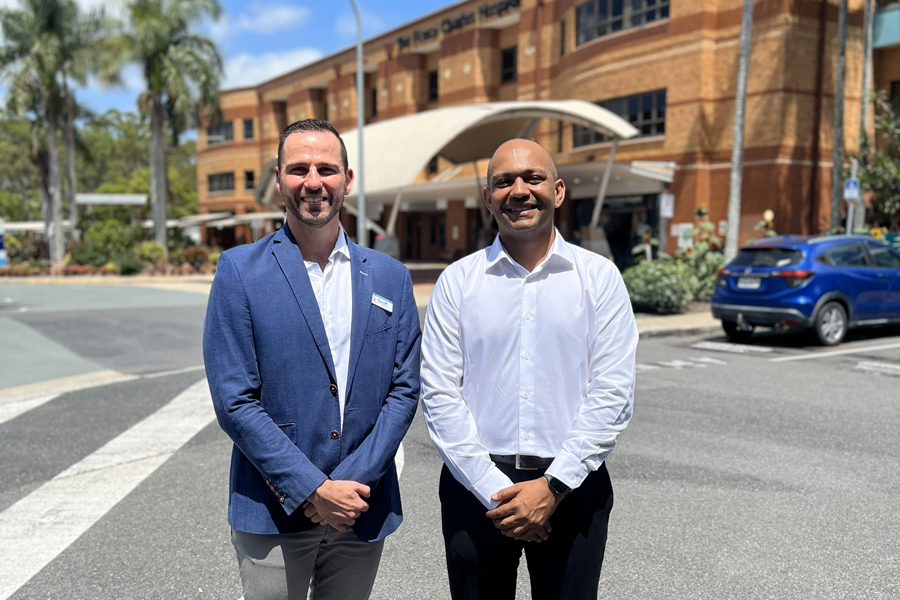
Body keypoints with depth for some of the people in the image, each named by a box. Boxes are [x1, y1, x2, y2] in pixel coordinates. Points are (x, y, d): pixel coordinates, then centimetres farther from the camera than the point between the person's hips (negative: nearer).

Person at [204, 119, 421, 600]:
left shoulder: (390, 277, 3)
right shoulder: (239, 270, -6)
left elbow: (404, 389, 1)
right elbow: (234, 401, -10)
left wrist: (353, 481, -10)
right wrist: (313, 489, -14)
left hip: (363, 512, 3)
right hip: (274, 516, -2)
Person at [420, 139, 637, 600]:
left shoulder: (600, 277, 0)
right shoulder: (457, 281, 1)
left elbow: (613, 393, -5)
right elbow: (439, 395, -4)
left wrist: (553, 485, -11)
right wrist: (495, 490, -10)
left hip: (572, 487, 0)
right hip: (475, 488, 1)